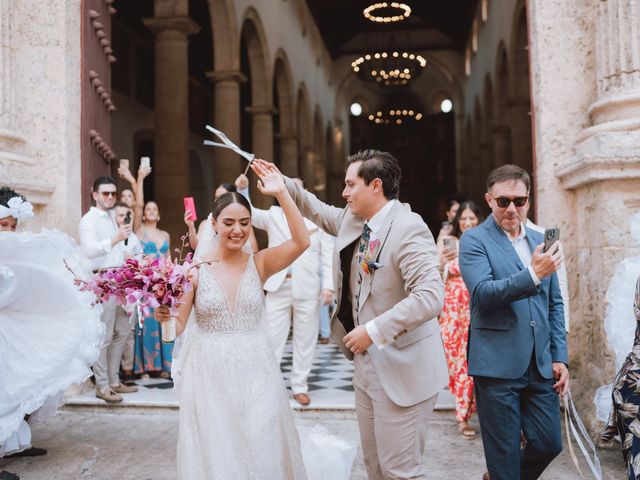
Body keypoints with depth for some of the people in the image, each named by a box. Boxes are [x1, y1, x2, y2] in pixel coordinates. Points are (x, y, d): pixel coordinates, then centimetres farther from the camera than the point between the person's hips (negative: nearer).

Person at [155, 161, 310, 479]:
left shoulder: (260, 264, -1)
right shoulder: (195, 269, -4)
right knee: (214, 453, 8)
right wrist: (163, 315, -23)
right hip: (209, 374, -1)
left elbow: (301, 241, -17)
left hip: (254, 373, 1)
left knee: (262, 450, 9)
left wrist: (281, 194, -22)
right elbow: (177, 326, -2)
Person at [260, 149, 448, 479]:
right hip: (366, 365, 9)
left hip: (401, 369, -8)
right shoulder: (351, 219, 6)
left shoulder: (408, 228, -20)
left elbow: (430, 297, -29)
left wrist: (374, 330, -28)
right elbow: (317, 211, 27)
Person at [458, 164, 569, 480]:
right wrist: (532, 275, -29)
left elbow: (554, 304, 16)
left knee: (550, 444, 12)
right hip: (498, 365, -5)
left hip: (541, 367, 6)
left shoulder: (540, 241, 13)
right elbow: (482, 294, -19)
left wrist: (559, 357, 10)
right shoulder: (474, 240, -4)